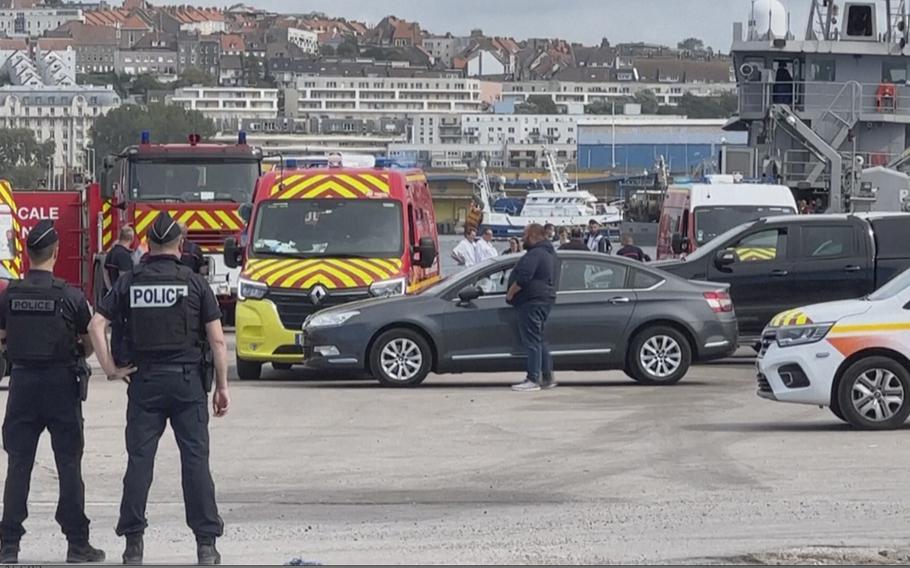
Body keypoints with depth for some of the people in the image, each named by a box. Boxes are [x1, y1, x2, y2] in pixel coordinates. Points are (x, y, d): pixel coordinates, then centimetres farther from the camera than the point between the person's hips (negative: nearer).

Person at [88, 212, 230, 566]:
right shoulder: (194, 283, -1)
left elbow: (96, 325, -5)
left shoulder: (130, 283, 3)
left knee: (139, 460, 5)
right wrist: (222, 386, 1)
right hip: (187, 380, -1)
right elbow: (217, 339, -5)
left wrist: (111, 369, -1)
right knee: (195, 460, 0)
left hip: (144, 381, 2)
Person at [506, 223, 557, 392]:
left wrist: (510, 293, -13)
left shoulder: (535, 254, -18)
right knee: (539, 340, 17)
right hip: (546, 298, 11)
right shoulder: (549, 252, 17)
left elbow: (523, 278, -26)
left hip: (532, 302, -11)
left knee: (532, 341, -9)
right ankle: (547, 377, 18)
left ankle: (533, 380, -10)